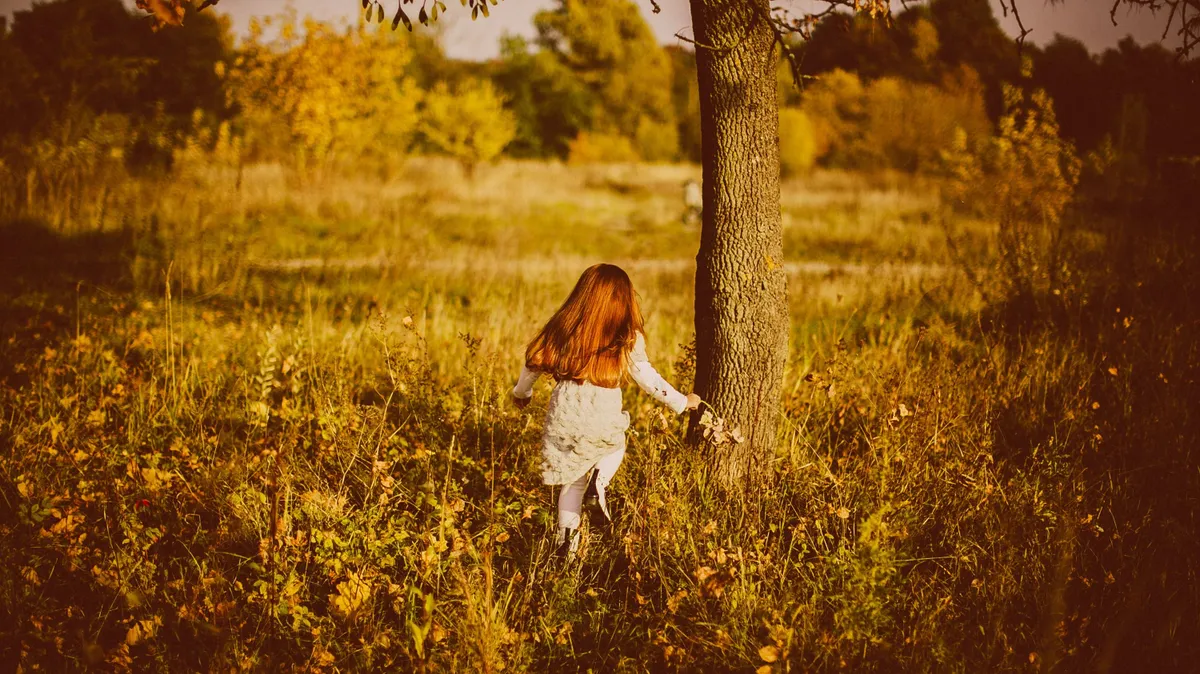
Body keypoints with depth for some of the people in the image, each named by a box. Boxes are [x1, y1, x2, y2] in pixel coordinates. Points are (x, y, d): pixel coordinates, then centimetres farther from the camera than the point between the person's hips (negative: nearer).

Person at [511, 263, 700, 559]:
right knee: (616, 446, 32)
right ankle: (600, 481, 1)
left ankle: (566, 542, 15)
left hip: (564, 419, 2)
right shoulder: (628, 340, -3)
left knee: (573, 480, 21)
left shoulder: (563, 329, 6)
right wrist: (681, 402, 18)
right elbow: (646, 376, 2)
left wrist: (521, 392, 34)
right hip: (603, 422, -2)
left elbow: (534, 361, 15)